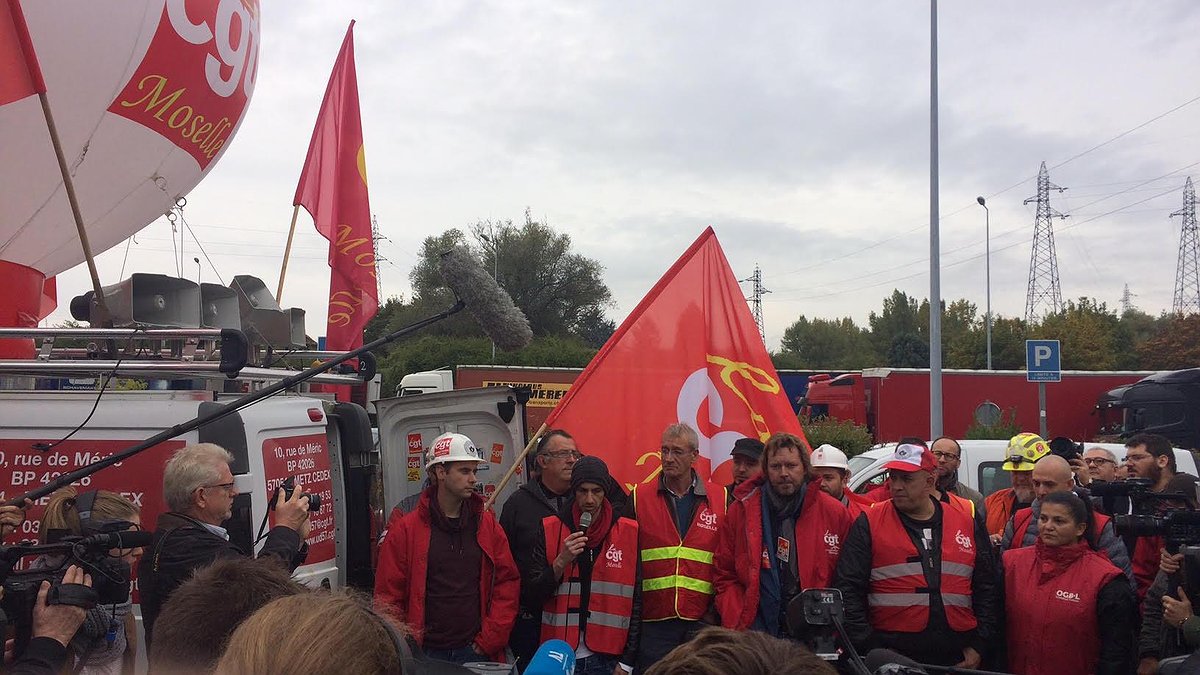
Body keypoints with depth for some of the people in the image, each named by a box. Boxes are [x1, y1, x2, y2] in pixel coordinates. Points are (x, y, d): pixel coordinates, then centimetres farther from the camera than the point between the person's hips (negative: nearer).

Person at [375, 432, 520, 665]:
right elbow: (388, 597, -4)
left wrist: (489, 640, -3)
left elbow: (508, 583, 4)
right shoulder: (405, 530, -4)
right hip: (425, 654, -2)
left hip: (476, 652, 2)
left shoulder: (487, 525, 4)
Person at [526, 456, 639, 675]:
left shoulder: (628, 532, -1)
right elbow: (535, 592, -2)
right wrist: (561, 562, -17)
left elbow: (635, 601, 1)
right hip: (560, 656, 0)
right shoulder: (550, 529, -1)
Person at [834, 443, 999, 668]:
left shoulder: (968, 525, 9)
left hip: (958, 660, 3)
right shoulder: (869, 524, 0)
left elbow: (987, 589, 14)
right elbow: (848, 590, -3)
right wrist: (868, 648, -8)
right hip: (890, 657, -2)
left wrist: (978, 646, 6)